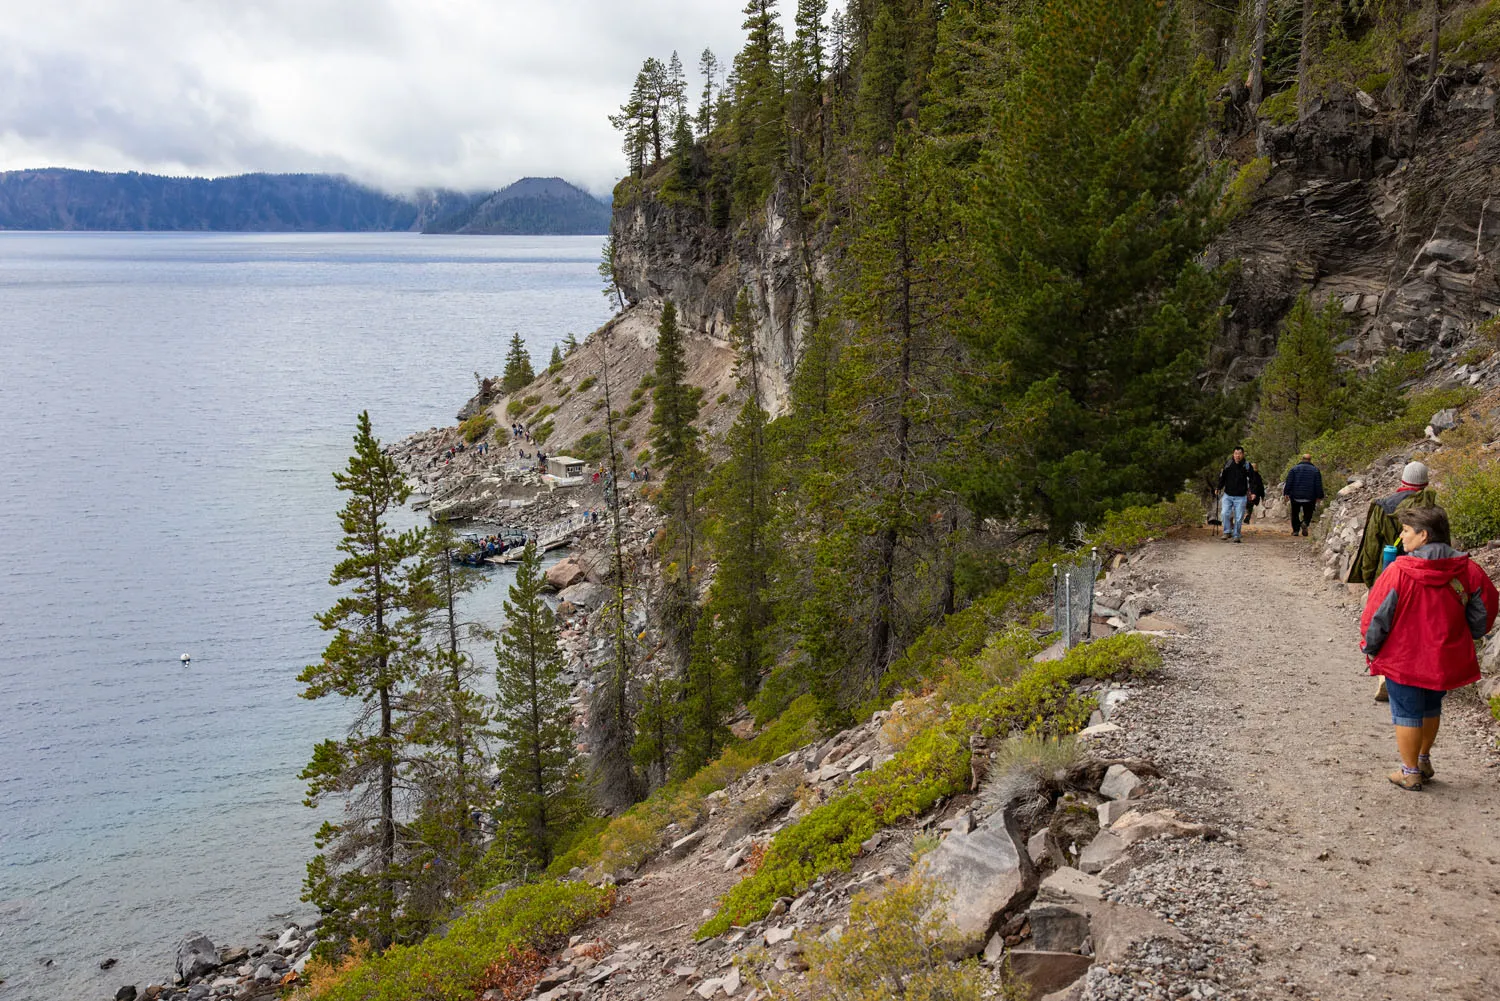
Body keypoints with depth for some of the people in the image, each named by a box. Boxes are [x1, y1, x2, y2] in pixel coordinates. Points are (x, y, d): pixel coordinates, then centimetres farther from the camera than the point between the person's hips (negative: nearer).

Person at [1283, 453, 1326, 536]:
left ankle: (1295, 530, 9)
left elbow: (1288, 482, -3)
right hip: (1309, 498, 0)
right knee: (1308, 513, 11)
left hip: (1296, 496, 0)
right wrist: (1319, 497, 9)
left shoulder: (1294, 468, 1)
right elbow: (1319, 485, 4)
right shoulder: (1316, 470, 4)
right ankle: (1305, 523, -18)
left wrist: (1286, 493, 1)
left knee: (1295, 514, 12)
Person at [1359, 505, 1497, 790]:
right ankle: (1424, 760, 39)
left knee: (1407, 713, 10)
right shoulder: (1467, 571, -8)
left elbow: (1375, 617, -14)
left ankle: (1410, 772, 19)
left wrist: (1370, 647, 2)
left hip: (1403, 659, -4)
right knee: (1431, 709, 25)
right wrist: (1464, 638, 21)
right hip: (1445, 659, 5)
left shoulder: (1398, 572, -20)